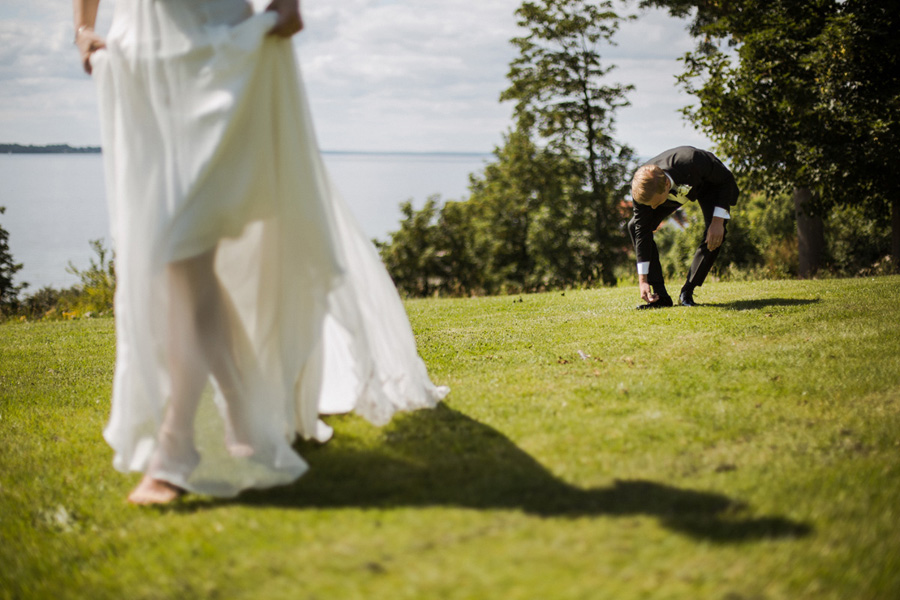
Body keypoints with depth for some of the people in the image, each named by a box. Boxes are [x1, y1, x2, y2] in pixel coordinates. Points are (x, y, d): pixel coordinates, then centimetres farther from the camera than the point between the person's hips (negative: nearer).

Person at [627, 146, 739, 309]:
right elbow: (642, 230, -26)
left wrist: (718, 220, -33)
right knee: (635, 226, -16)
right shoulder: (642, 188, -34)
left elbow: (726, 179, -26)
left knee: (715, 234, -27)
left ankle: (687, 292, -12)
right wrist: (642, 280, -25)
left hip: (707, 184, -2)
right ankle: (660, 295, -13)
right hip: (677, 190, 3)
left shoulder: (692, 161, -46)